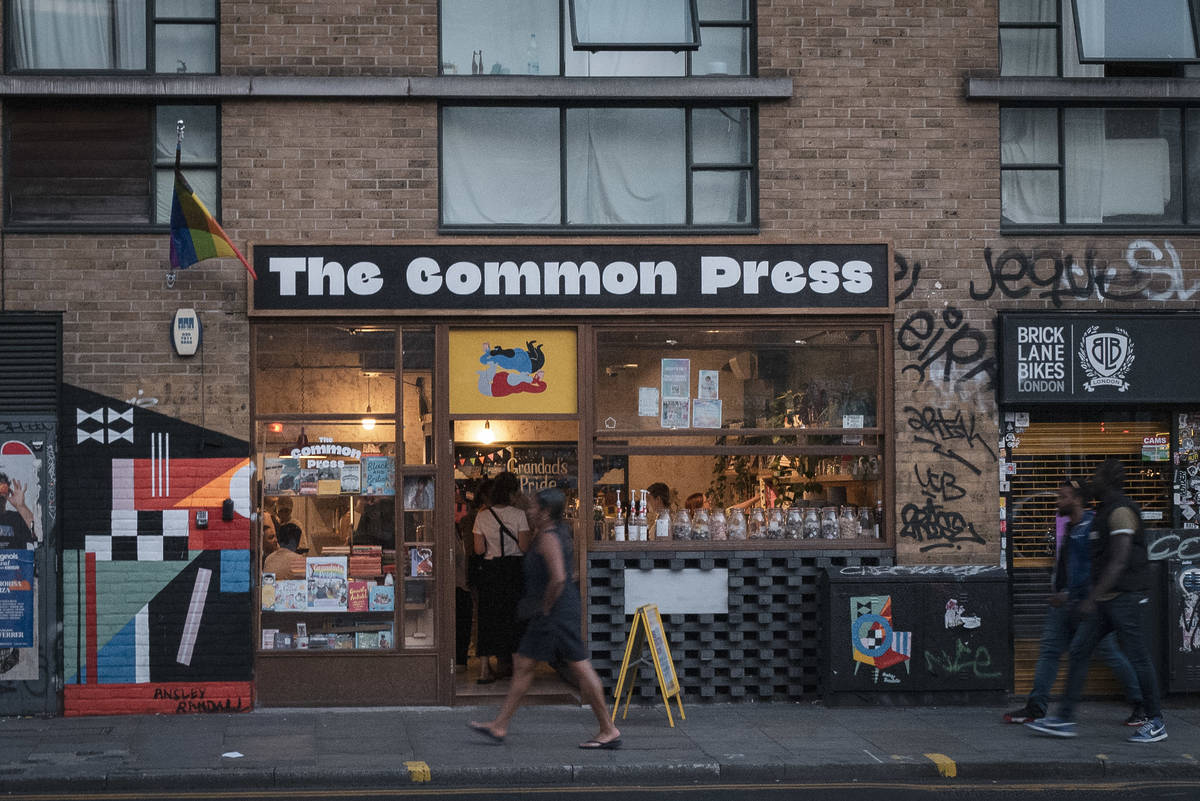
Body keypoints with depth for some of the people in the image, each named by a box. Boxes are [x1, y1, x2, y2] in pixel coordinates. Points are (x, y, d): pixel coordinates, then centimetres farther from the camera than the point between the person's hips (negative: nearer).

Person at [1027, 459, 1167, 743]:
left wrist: (1092, 599, -26)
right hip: (1105, 600, 10)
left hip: (1123, 598, -10)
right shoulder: (1107, 510, 16)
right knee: (1079, 651, 4)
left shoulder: (1121, 512, -15)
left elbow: (1119, 562, -23)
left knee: (1137, 658, -2)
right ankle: (1064, 719, 3)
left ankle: (1156, 723, 9)